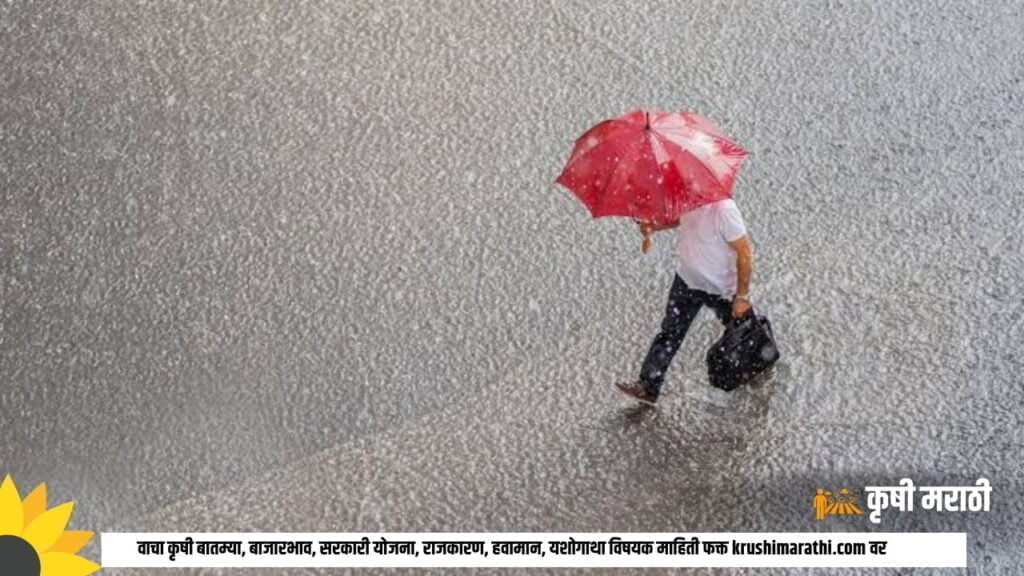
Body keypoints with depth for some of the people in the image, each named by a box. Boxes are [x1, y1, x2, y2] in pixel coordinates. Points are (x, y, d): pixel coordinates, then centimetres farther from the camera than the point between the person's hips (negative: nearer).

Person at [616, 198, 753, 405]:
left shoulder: (723, 210, -36)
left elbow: (744, 253, -27)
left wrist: (742, 296, -22)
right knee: (670, 333, 7)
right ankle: (648, 387, 12)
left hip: (721, 288, -5)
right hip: (687, 279, 5)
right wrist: (652, 226, -11)